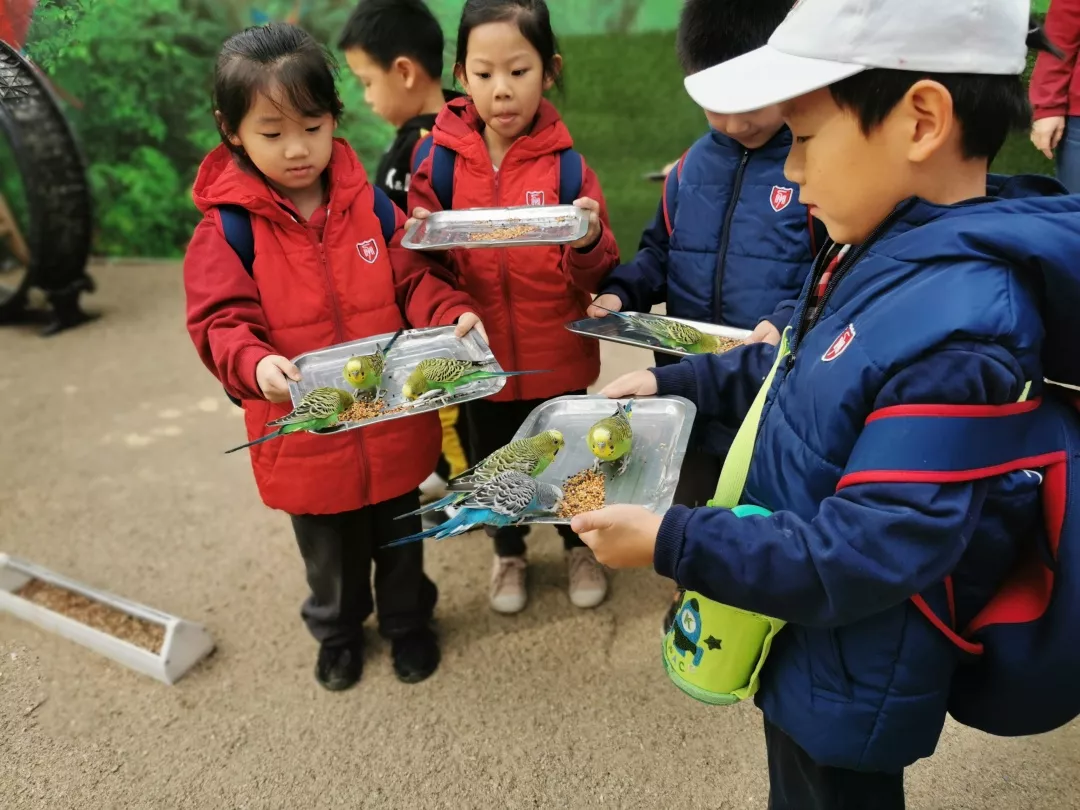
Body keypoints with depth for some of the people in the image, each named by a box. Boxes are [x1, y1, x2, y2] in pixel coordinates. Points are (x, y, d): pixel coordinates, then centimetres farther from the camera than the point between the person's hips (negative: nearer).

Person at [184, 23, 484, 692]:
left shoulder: (369, 203, -5)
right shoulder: (226, 230, -12)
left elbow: (414, 280, -3)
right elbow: (222, 324, -17)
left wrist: (453, 314, -23)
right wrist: (256, 365, -38)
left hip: (392, 423, 2)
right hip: (305, 434, -1)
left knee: (399, 537, 23)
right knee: (330, 549, 23)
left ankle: (408, 621, 50)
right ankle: (338, 631, 51)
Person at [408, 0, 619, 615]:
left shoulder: (565, 162, -9)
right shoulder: (441, 160, -6)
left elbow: (596, 276, -10)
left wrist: (588, 244, -30)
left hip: (558, 356, -1)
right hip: (483, 356, 2)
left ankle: (580, 545, 46)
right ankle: (509, 553, 47)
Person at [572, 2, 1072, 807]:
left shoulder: (959, 336, -34)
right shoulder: (881, 252, -4)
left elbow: (867, 555, -33)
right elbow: (800, 371, 13)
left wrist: (670, 542, -29)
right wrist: (673, 381, 11)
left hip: (849, 688, -8)